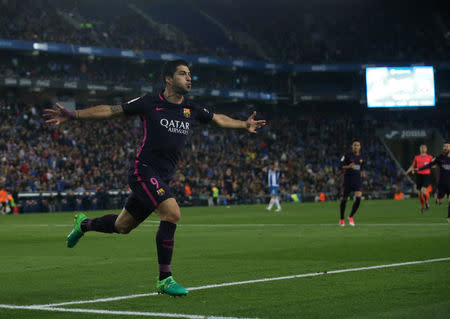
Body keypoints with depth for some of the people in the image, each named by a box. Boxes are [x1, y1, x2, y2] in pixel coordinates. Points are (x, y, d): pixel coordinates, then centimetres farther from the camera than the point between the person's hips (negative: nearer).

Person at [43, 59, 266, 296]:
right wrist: (72, 115, -5)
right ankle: (164, 279, -16)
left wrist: (244, 125, 17)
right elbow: (110, 111, 0)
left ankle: (84, 224, 47)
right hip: (144, 170, -7)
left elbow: (218, 119, 27)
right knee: (172, 213, -25)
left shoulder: (191, 110, 9)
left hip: (162, 179, 7)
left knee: (123, 226, 17)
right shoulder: (149, 104, -5)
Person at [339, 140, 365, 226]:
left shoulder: (361, 157, 9)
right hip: (348, 177, -3)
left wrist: (362, 174, 3)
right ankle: (342, 219, 19)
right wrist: (348, 166, -25)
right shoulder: (347, 156, -5)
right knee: (344, 198, 3)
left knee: (358, 198, -13)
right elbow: (341, 165, -7)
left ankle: (351, 216, 5)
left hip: (357, 178, 3)